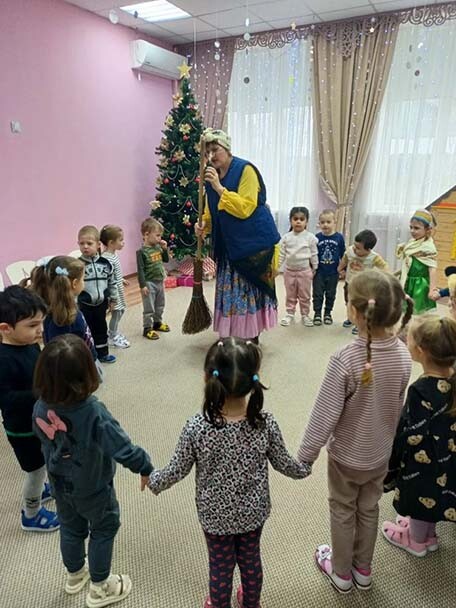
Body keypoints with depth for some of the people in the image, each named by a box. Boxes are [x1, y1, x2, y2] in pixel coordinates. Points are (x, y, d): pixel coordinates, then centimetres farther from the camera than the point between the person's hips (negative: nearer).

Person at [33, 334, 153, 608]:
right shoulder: (93, 413, -38)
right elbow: (123, 448, -32)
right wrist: (145, 467, -16)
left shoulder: (41, 407, -20)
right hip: (92, 488, -5)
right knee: (104, 529, 21)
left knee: (70, 527, 28)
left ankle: (75, 575, 54)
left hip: (60, 483, 5)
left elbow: (45, 440, -1)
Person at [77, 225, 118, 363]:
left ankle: (102, 353, 34)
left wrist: (113, 299, 12)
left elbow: (112, 282, 8)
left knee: (101, 329, 17)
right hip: (84, 305, -4)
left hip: (101, 303, 4)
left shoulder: (105, 263, -3)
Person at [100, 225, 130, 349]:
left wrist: (122, 280, 28)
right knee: (116, 312, 4)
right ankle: (112, 338, 21)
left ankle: (113, 332, 36)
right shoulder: (107, 259, -26)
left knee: (121, 310, 20)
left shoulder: (114, 254, 4)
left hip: (118, 289, 10)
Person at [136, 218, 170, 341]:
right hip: (149, 283, -7)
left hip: (160, 281, 7)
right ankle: (147, 329, 12)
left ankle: (157, 323, 38)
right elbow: (140, 270, -17)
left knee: (160, 305, 21)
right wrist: (143, 285, -19)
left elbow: (166, 259, 15)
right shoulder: (142, 251, -17)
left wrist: (165, 248, -1)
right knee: (149, 308, 1)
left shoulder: (158, 247, 3)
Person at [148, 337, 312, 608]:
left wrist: (153, 481, 7)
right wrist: (305, 468, 14)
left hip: (215, 514, -1)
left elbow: (178, 470, -14)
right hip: (253, 511, 2)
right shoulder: (266, 423, -25)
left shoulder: (196, 428, -29)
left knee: (221, 565, 24)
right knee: (251, 559, 28)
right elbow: (283, 463, -9)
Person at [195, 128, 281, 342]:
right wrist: (204, 225, -6)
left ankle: (253, 337, 10)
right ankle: (231, 335, 20)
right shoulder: (212, 175, 9)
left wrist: (219, 188, -25)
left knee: (250, 291, -2)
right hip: (229, 243, 7)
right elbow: (211, 211, 15)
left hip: (253, 242, -7)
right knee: (229, 290, 9)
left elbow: (245, 208, -22)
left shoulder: (245, 170, -12)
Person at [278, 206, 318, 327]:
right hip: (289, 270, 1)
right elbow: (281, 254, 0)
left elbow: (314, 254, 0)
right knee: (290, 295, 13)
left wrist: (314, 269, 4)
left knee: (305, 296, 9)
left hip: (305, 270, -1)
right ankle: (290, 314, 25)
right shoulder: (286, 237, -4)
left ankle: (305, 315, 22)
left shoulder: (310, 237, -7)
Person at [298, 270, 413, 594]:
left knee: (343, 512, 20)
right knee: (369, 510, 25)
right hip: (381, 452, 5)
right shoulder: (403, 354, -15)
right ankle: (363, 569, 48)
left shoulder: (346, 359, -33)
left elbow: (324, 416, -25)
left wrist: (305, 456, -11)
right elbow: (397, 407, 0)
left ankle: (341, 573, 43)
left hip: (347, 455, -4)